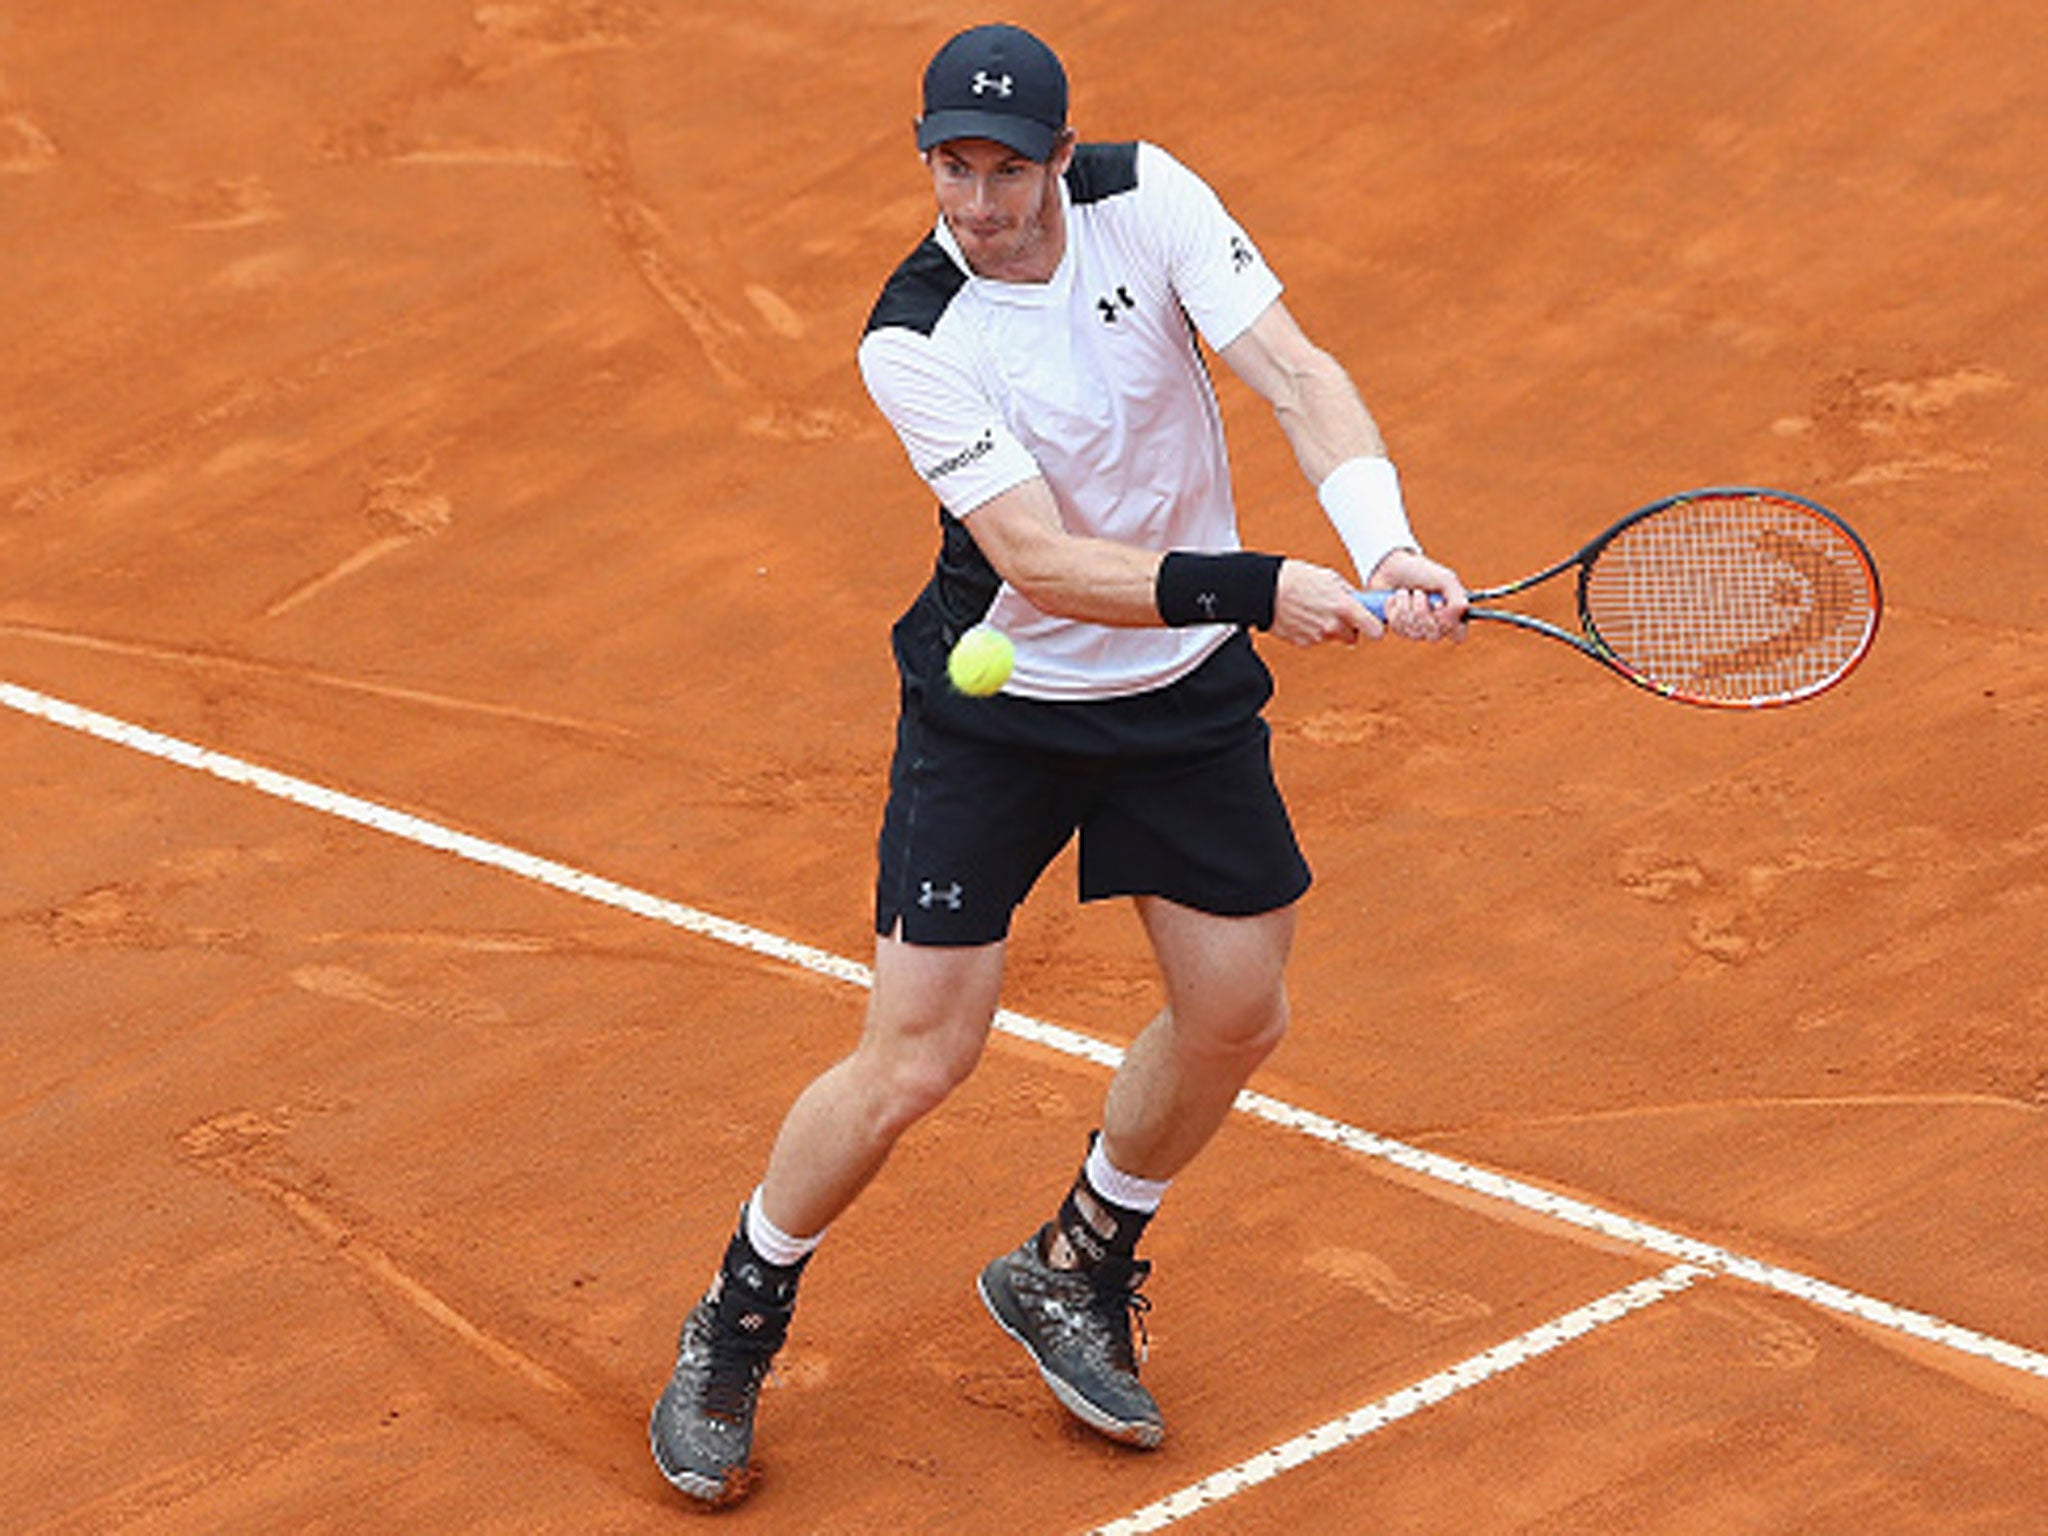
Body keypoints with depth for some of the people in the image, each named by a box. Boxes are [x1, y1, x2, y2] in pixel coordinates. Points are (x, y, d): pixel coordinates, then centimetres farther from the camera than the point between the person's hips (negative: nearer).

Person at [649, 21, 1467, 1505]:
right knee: (914, 1063, -6)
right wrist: (1260, 586, -39)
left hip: (1187, 694, 4)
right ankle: (733, 1332, 17)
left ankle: (1073, 1272, 34)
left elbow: (1296, 374, -20)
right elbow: (1040, 561, -29)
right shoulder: (914, 340, -23)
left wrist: (1384, 543, -37)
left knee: (1238, 1015, 9)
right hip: (997, 705, -4)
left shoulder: (1146, 200, -14)